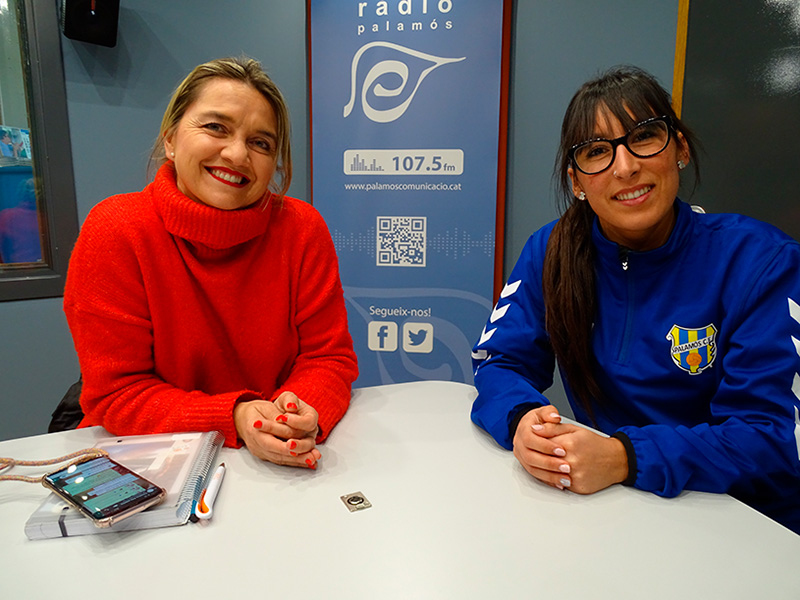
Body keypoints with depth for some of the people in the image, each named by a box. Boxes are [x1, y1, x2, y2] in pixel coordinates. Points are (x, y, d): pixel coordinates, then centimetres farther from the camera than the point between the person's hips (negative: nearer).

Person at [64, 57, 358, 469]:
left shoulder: (302, 229, -7)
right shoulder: (114, 233, -10)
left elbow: (328, 358, -3)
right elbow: (117, 394, -10)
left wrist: (301, 414, -24)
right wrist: (234, 418, -24)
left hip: (277, 467, 4)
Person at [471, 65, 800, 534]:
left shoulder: (760, 260, -11)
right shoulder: (552, 251, -3)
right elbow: (500, 360, -3)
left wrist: (624, 458, -30)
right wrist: (523, 418, -26)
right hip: (607, 513, 1)